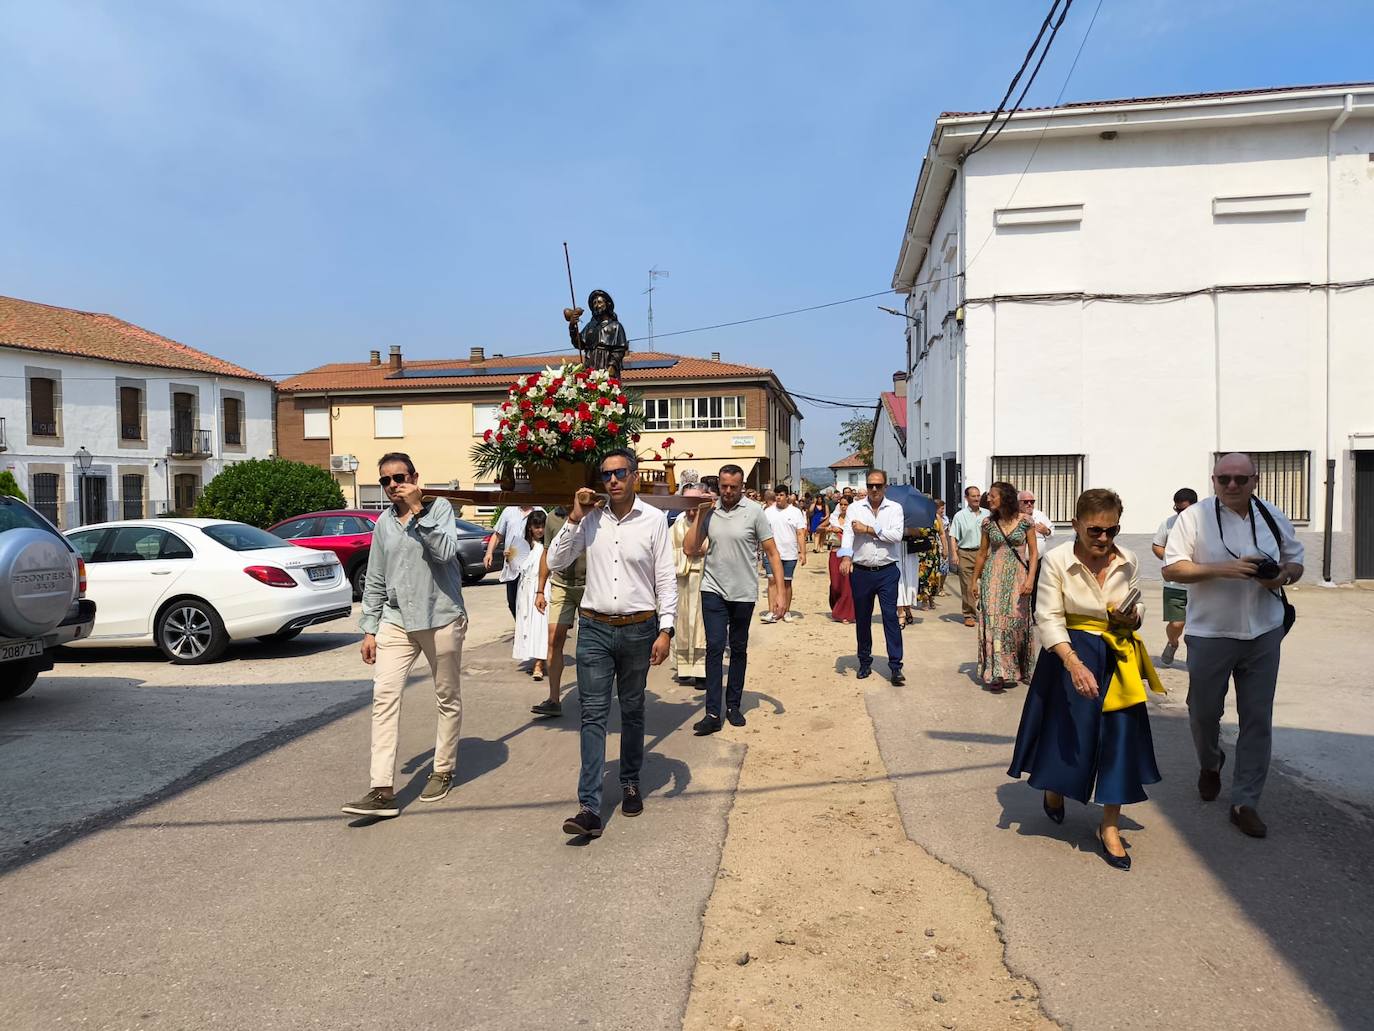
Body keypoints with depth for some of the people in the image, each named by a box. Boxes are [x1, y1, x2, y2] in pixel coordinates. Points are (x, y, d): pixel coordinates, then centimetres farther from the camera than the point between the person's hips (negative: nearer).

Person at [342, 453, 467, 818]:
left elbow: (445, 550, -21)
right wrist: (369, 629, 10)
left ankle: (443, 770, 26)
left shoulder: (439, 507, -2)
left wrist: (417, 510, -19)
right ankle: (383, 790, -8)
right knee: (384, 696, -8)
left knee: (447, 699, 9)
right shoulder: (384, 523, 10)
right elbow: (375, 581, 13)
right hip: (396, 621, 4)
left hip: (441, 619, -3)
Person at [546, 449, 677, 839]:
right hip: (594, 629, 1)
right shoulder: (590, 520, 1)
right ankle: (590, 807, -3)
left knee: (632, 711, 14)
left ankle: (630, 784, 32)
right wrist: (574, 518, -8)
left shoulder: (654, 520, -3)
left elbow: (666, 578, -2)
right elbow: (555, 562, 1)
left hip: (638, 630, -1)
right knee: (593, 715, -2)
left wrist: (665, 630, -7)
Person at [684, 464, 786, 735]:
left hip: (744, 593, -1)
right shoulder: (709, 510, 1)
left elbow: (772, 553, -4)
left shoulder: (754, 511, -6)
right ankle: (713, 713, -2)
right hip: (713, 590, 1)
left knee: (739, 649, 12)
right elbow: (689, 550, 0)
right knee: (714, 648, -5)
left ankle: (733, 706, 26)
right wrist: (699, 515, -8)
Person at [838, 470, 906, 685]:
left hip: (887, 572, -1)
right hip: (861, 571, 2)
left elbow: (896, 535, -12)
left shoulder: (895, 508, 3)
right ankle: (864, 662, 25)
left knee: (890, 617, -6)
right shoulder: (855, 508, 4)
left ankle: (896, 667, -4)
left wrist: (868, 529, -12)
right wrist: (846, 556, -28)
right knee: (862, 619, 11)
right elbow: (848, 533, -11)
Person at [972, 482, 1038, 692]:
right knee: (993, 621, -7)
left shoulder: (1025, 521, -2)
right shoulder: (988, 523, 5)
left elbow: (1033, 553, -1)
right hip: (993, 576, 1)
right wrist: (975, 580, 12)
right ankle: (997, 673, -7)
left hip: (1017, 576, -1)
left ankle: (1014, 671, 18)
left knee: (1016, 622, 2)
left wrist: (1030, 578, -12)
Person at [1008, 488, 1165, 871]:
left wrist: (1132, 619, -13)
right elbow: (1048, 618, -18)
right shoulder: (1057, 560, -14)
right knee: (1067, 733, 6)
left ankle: (1109, 826, 16)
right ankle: (1053, 789, 41)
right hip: (1070, 654, -3)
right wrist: (1074, 663, -30)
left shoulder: (1128, 563, -2)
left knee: (1120, 736, 0)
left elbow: (1133, 611, 13)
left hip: (1117, 658, 3)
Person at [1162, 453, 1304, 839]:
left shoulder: (1273, 518, 4)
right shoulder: (1194, 517, -8)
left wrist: (1282, 576, -9)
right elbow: (1172, 569, -10)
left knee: (1257, 719, 4)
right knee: (1204, 713, 10)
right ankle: (1210, 764, 42)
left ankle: (1245, 802, 15)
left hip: (1263, 634, 3)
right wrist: (1222, 569, -23)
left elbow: (1295, 562, 15)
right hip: (1210, 634, -2)